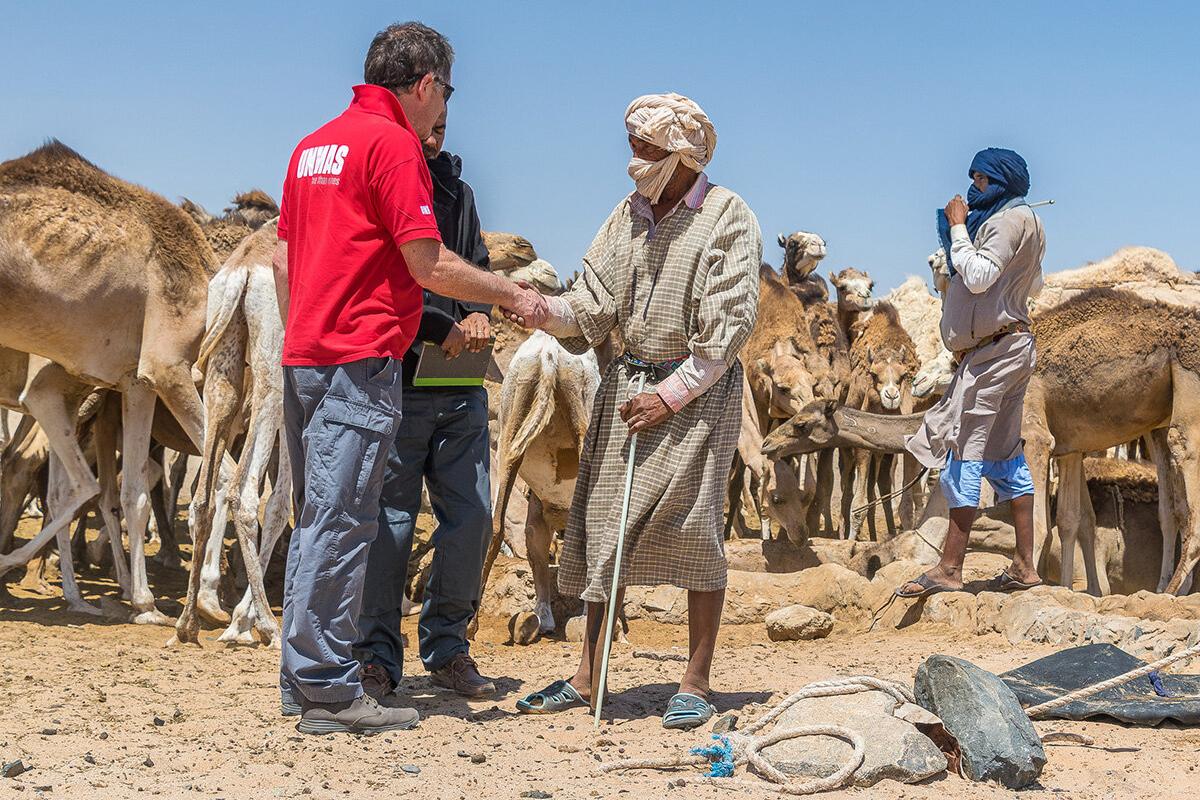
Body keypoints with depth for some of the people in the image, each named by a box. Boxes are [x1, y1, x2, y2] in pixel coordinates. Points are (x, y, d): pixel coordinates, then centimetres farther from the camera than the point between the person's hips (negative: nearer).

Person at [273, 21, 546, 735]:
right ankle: (331, 691, -6)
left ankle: (304, 677, 17)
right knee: (341, 523, -8)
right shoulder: (393, 144, -9)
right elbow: (429, 265, -12)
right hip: (360, 361, -9)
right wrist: (514, 296, -1)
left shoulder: (314, 145, 18)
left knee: (318, 520, 13)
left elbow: (283, 257, 20)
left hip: (304, 356, 9)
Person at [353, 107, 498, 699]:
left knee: (472, 515, 6)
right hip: (395, 383, -6)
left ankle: (447, 648, 20)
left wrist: (478, 314, -3)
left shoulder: (457, 190, 17)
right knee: (390, 519, -2)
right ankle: (377, 655, 10)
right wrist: (442, 327, -17)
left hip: (461, 389, 6)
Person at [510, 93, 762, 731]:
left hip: (699, 388, -5)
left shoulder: (727, 217, -6)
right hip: (628, 379, 5)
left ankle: (695, 684, 3)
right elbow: (592, 307, 5)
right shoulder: (629, 214, 11)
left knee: (692, 528, -5)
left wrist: (671, 394, -14)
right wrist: (544, 309, -15)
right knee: (604, 524, 3)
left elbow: (729, 325, -11)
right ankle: (587, 676, 8)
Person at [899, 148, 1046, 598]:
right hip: (1008, 347, 11)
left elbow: (978, 277, -21)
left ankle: (949, 569, -12)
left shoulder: (1010, 219, -10)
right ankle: (1024, 566, 10)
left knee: (965, 451, -11)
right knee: (1004, 453, 10)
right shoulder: (1021, 221, 20)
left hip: (996, 348, -11)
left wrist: (958, 227, -11)